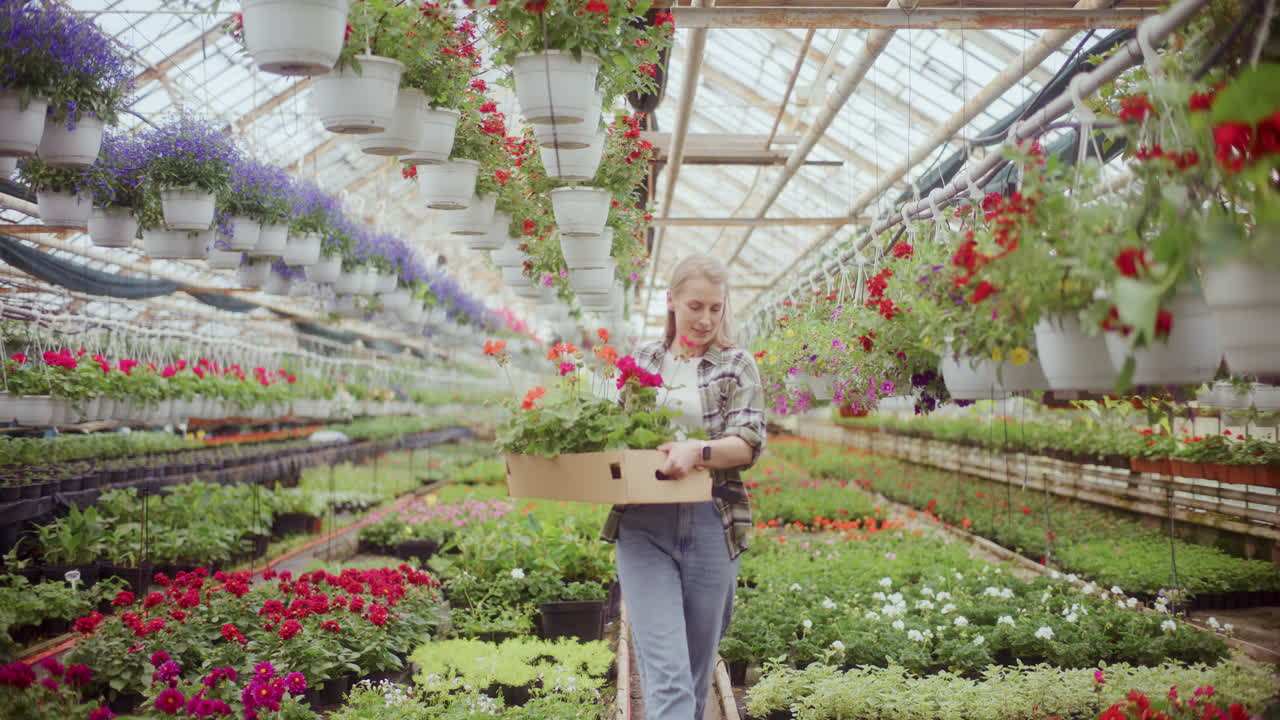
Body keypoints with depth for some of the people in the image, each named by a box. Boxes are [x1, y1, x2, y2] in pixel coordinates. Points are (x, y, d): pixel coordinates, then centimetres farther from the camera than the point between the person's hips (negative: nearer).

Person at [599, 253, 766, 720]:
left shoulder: (737, 365, 5)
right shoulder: (642, 361, 13)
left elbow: (749, 444, -5)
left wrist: (698, 451, -24)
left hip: (711, 524, 0)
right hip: (643, 525, 1)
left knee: (698, 661, 11)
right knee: (664, 669, -9)